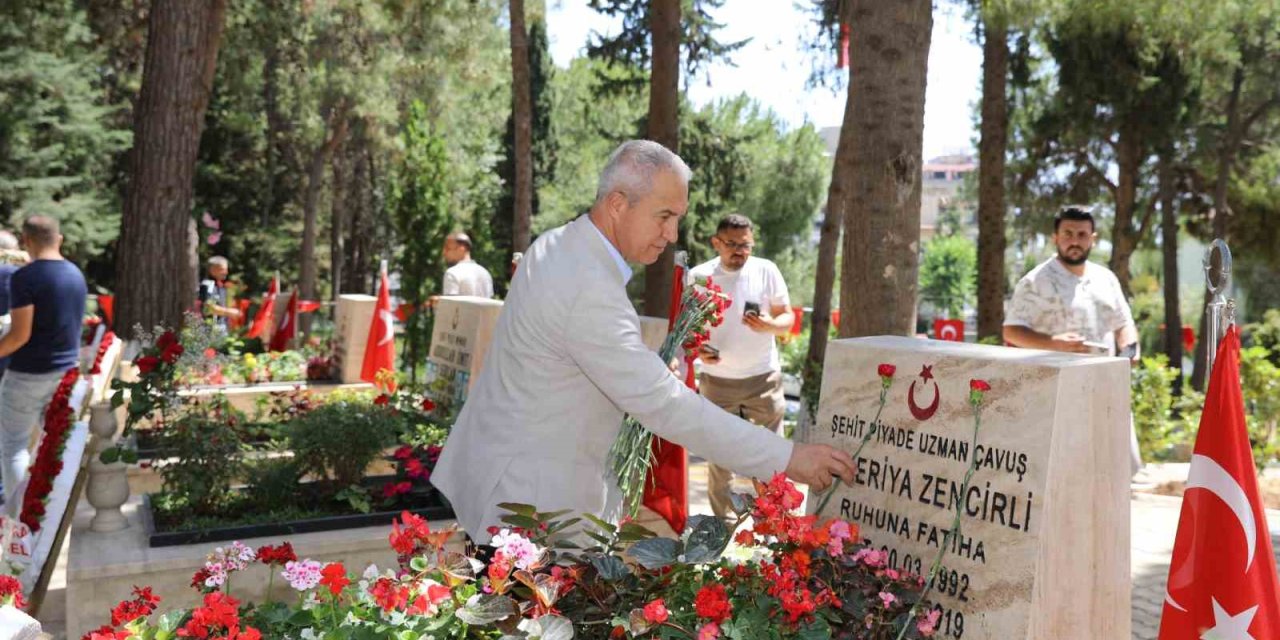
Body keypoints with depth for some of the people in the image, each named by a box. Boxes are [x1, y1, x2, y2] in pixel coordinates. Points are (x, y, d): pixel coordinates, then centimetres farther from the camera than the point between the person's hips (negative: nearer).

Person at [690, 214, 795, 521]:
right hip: (717, 380, 0)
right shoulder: (698, 276, -3)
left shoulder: (766, 270, -3)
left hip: (764, 377, 0)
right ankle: (723, 521, 21)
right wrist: (697, 349, -15)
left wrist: (769, 326, -21)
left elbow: (788, 317, 2)